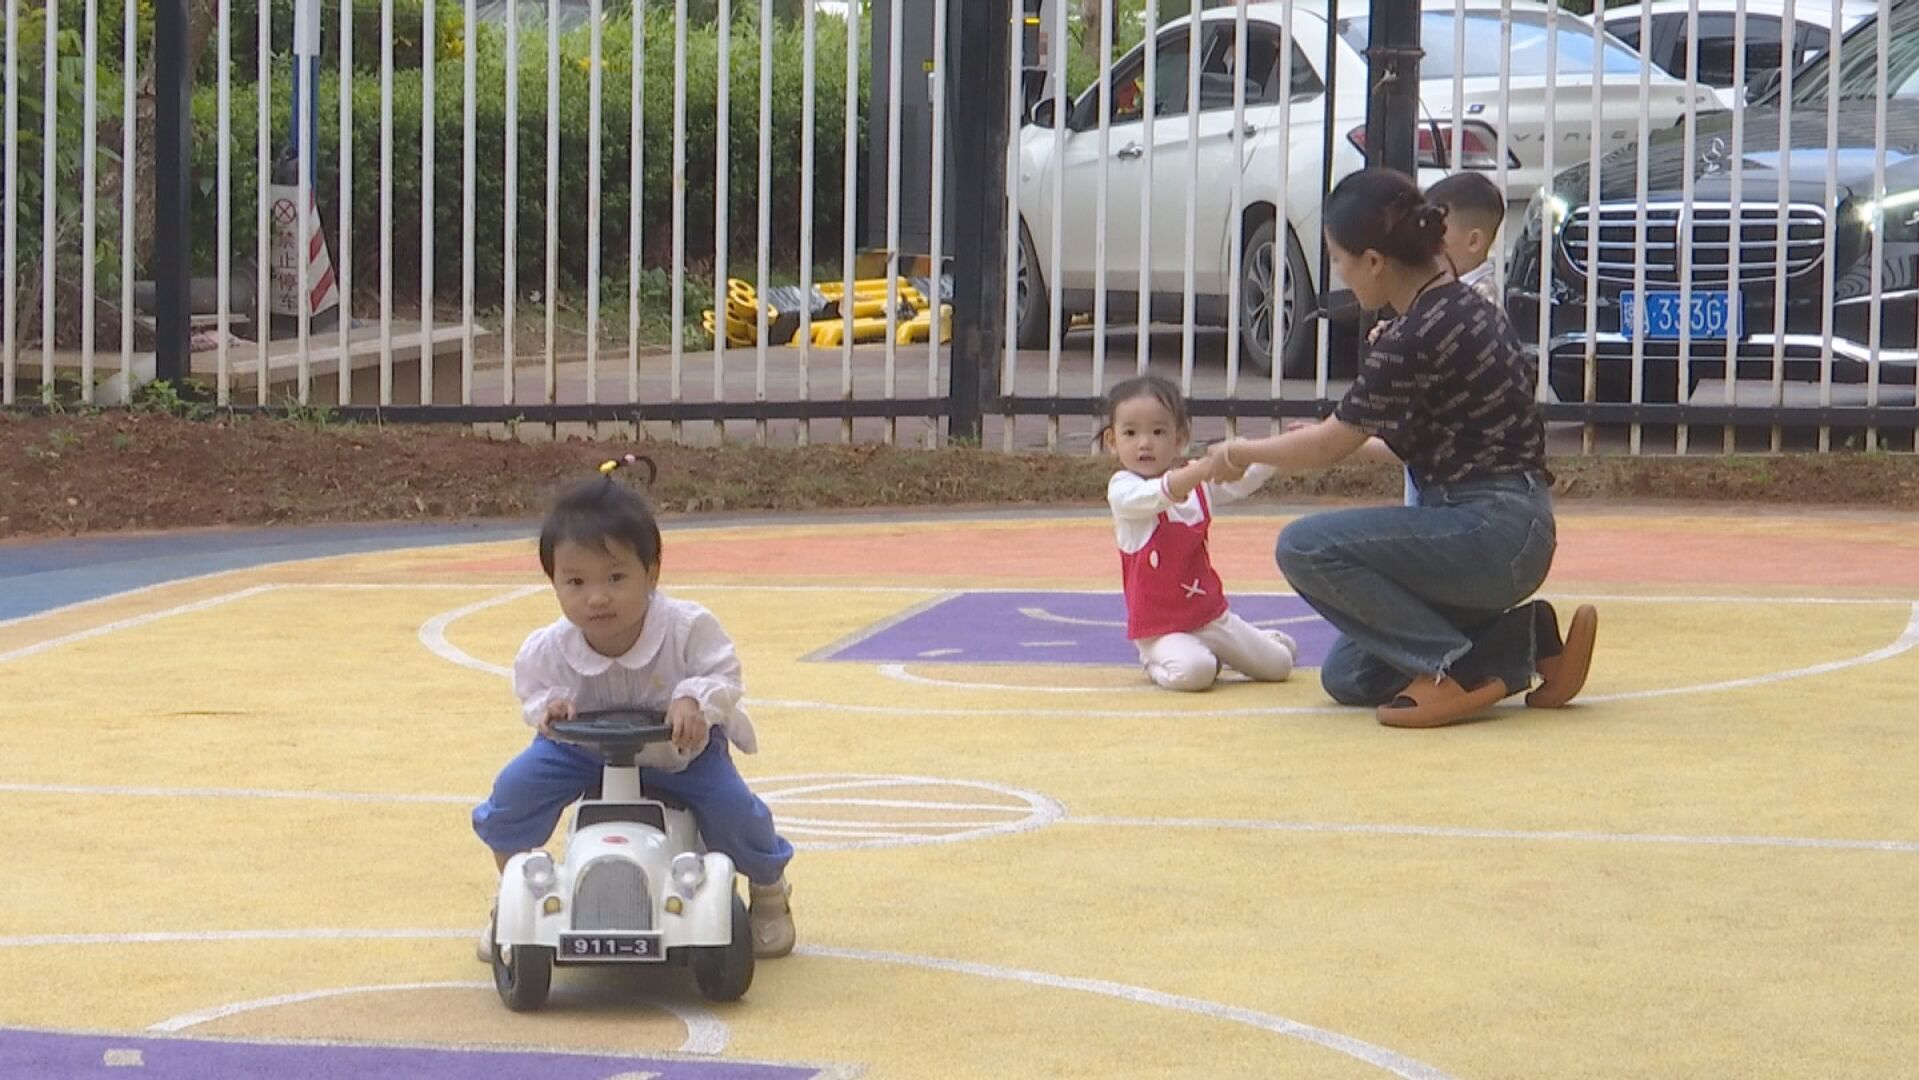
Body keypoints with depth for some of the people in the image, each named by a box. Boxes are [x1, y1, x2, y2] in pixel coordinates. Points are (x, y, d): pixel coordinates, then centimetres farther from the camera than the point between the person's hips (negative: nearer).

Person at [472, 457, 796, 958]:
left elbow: (724, 675, -18)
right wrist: (547, 706, -27)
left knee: (729, 802, -20)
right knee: (516, 788, -16)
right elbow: (532, 689, -5)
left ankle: (769, 891, 15)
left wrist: (695, 700, -39)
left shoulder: (687, 628, -30)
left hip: (678, 745, -1)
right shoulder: (547, 649, -24)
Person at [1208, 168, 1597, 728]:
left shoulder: (1415, 339, -19)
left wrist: (1243, 451, 8)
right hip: (1510, 530, 10)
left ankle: (1453, 669, -12)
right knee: (1347, 677, 12)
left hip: (1491, 534, -10)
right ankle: (1521, 642, 9)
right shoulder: (1464, 306, 10)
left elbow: (1326, 447, -9)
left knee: (1304, 547, -16)